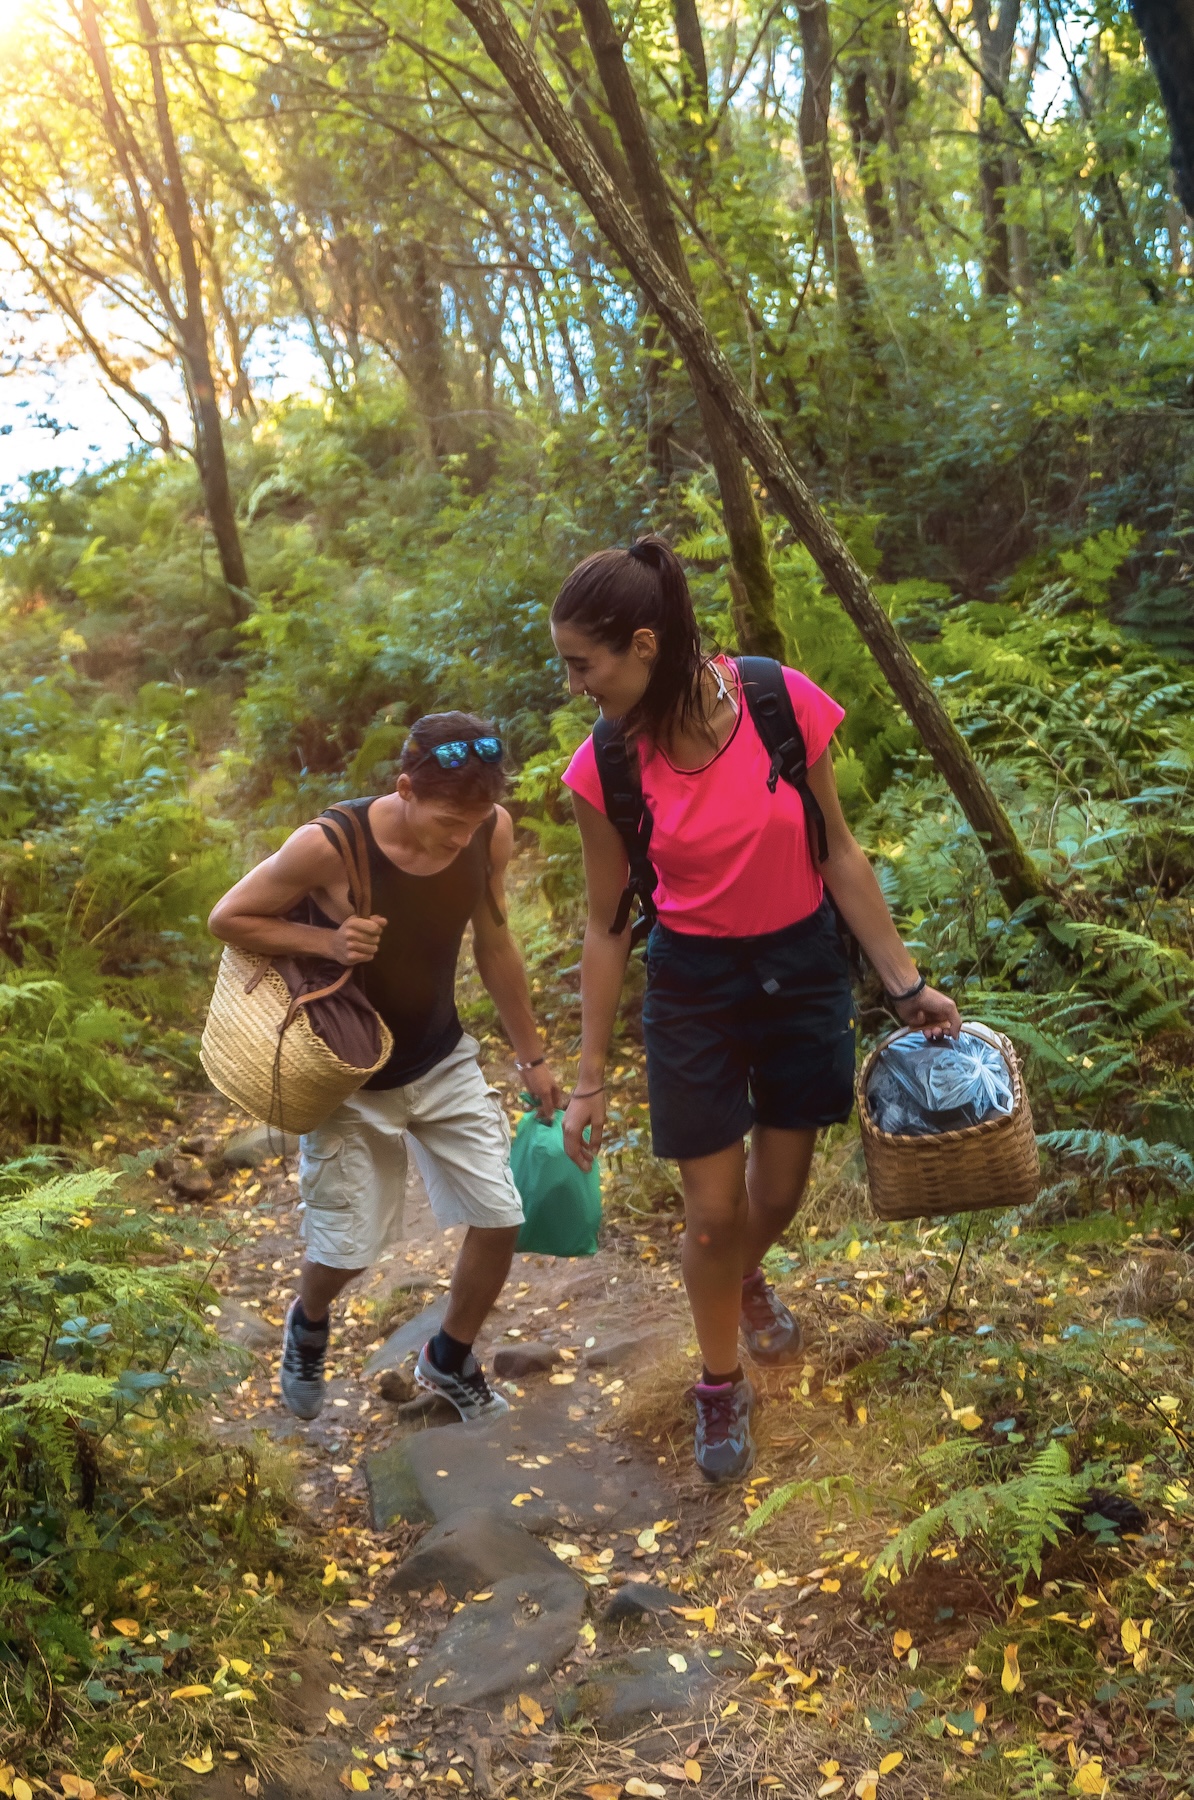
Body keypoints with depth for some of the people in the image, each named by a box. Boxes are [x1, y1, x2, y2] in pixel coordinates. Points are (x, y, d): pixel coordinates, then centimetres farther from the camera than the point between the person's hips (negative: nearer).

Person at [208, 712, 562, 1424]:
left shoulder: (491, 831, -17)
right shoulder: (328, 846, -30)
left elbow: (495, 944, 0)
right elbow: (228, 918, -14)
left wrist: (531, 1056, 8)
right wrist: (326, 941, -30)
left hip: (444, 1063, 4)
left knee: (500, 1221, 2)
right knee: (347, 1251, 3)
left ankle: (450, 1359, 31)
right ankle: (309, 1321, 42)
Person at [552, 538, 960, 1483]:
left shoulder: (787, 704, -19)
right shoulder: (605, 770, -16)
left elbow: (838, 853, -7)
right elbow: (607, 927, -6)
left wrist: (907, 984, -3)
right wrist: (590, 1080, -2)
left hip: (803, 968, 1)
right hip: (693, 985, 0)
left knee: (779, 1191, 16)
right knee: (714, 1209, 6)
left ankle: (746, 1277, 54)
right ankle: (722, 1385, 34)